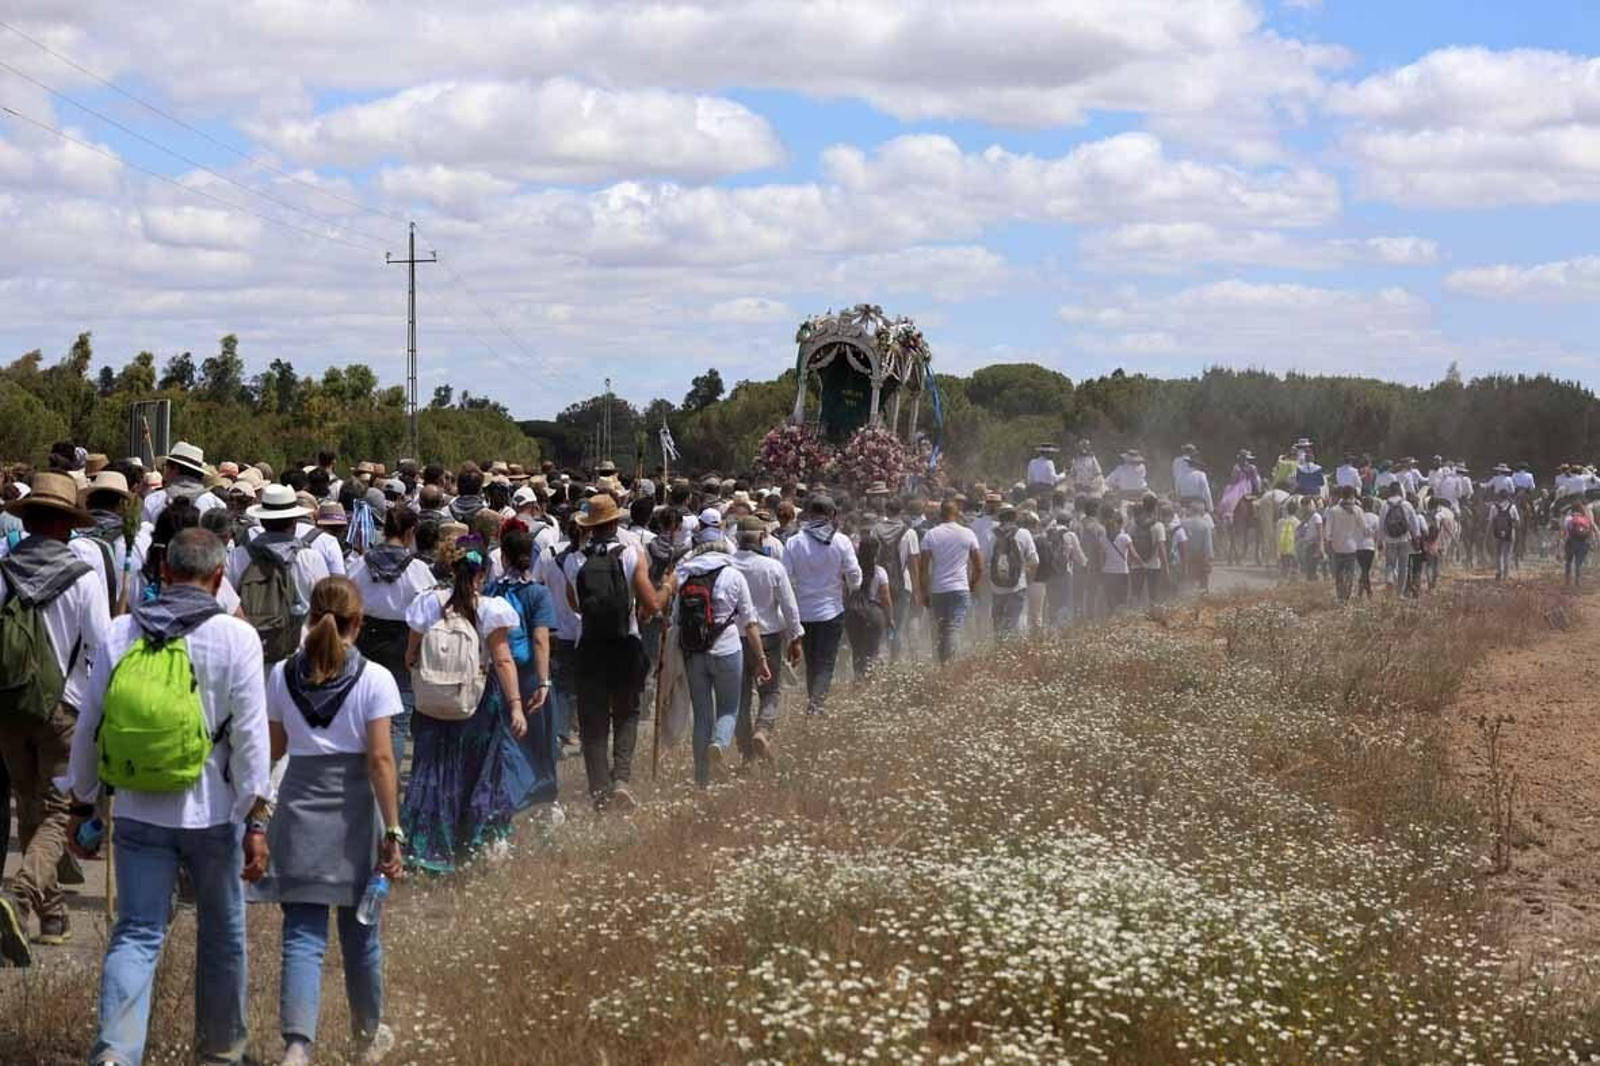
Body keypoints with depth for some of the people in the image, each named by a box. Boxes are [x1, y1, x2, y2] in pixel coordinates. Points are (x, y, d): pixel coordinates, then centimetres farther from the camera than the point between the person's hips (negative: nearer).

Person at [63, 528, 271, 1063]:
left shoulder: (117, 635, 0)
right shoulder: (236, 637, -9)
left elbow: (88, 727, 5)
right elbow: (251, 736, -11)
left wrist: (81, 805, 16)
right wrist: (256, 822, -7)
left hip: (139, 813, 2)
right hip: (212, 813, -2)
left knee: (136, 935, 5)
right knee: (222, 934, 16)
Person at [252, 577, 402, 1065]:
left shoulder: (283, 675, 2)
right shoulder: (374, 679, -8)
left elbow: (274, 748, 10)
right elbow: (381, 759, -12)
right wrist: (393, 831, -10)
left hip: (299, 811, 1)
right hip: (354, 813, -1)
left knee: (302, 935, -1)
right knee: (360, 932, 15)